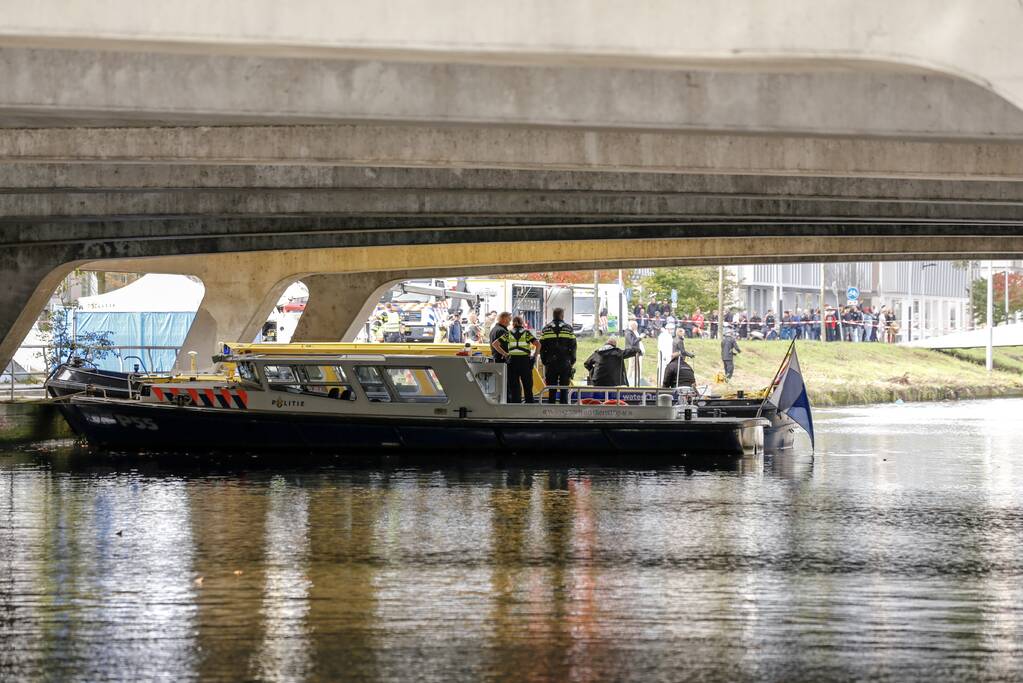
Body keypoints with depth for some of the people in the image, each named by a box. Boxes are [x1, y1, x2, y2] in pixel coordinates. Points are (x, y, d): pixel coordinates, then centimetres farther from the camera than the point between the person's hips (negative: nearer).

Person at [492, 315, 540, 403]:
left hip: (512, 361, 1)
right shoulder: (526, 333, 3)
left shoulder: (508, 333, 7)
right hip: (525, 361, -1)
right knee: (528, 387, 8)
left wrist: (505, 354, 2)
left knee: (513, 387, 6)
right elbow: (537, 344, -10)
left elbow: (494, 344, 0)